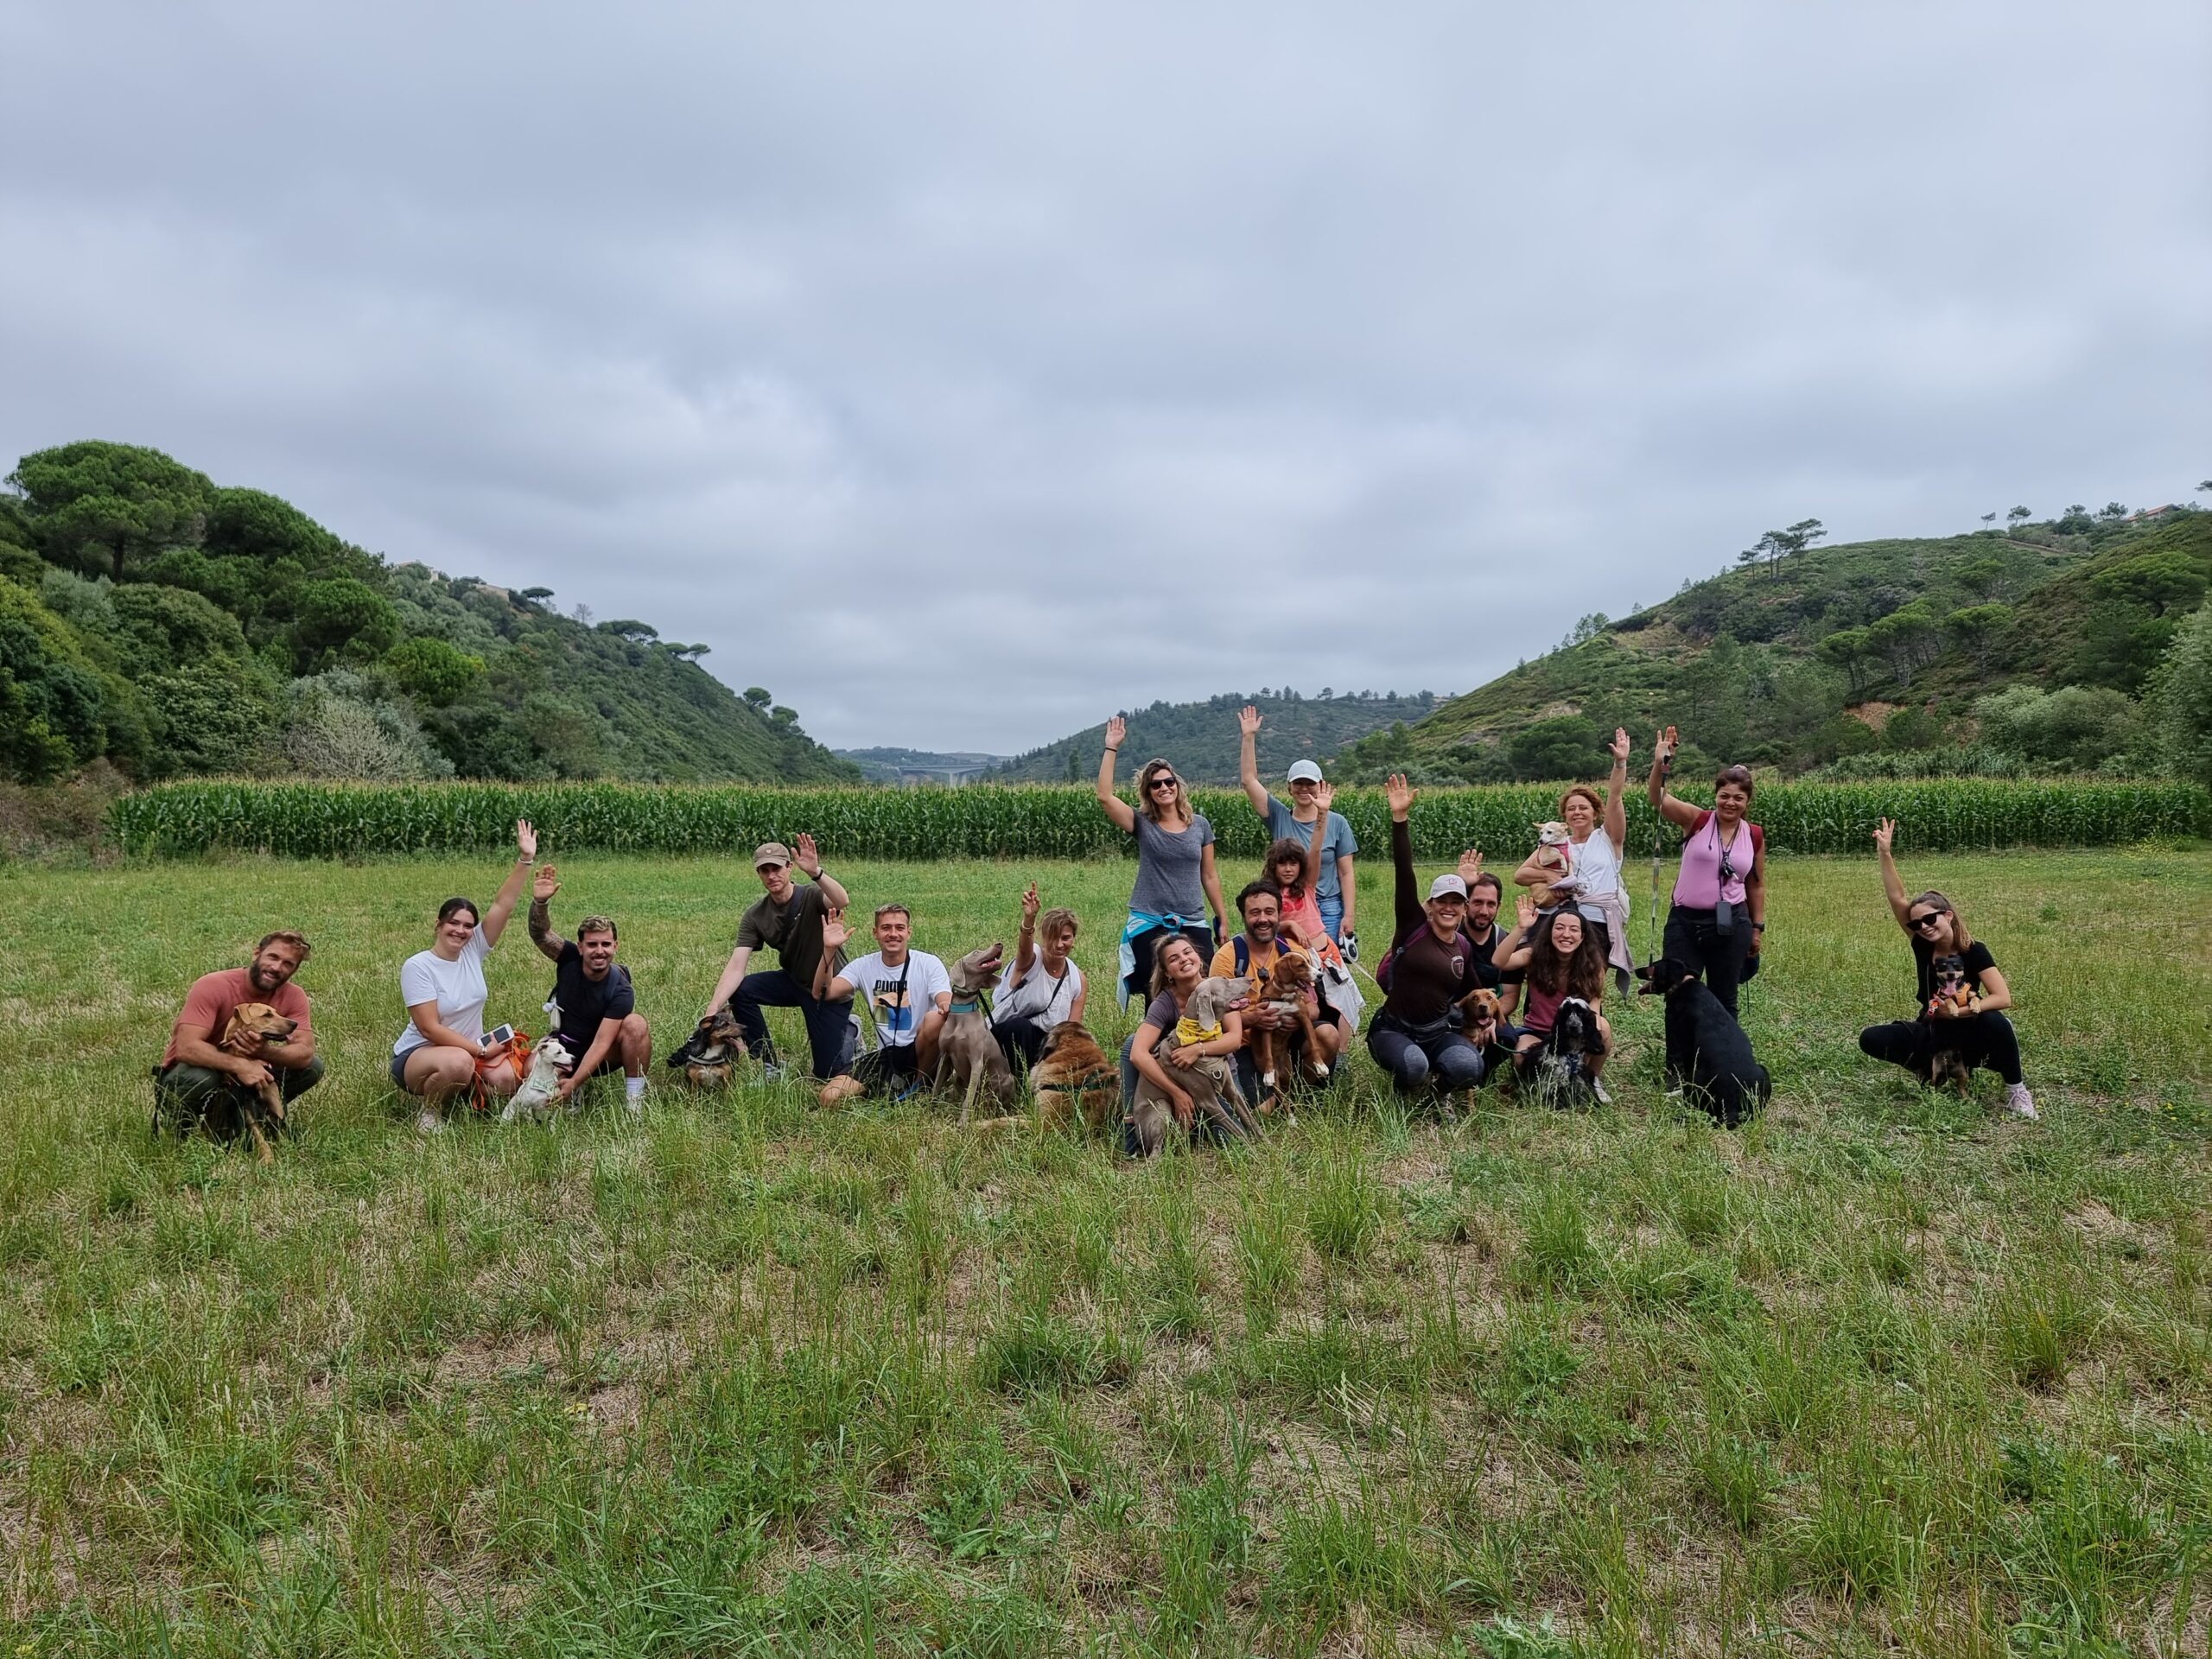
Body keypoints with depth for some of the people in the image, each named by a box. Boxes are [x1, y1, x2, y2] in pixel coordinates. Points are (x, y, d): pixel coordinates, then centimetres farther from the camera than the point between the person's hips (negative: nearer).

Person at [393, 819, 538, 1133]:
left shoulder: (473, 951, -1)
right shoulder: (417, 966, -15)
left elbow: (503, 906, -9)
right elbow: (430, 1028, -20)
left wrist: (525, 860, -17)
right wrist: (482, 1051, -22)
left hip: (470, 1049, 5)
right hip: (417, 1055, -5)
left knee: (505, 1079, -24)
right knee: (458, 1063, -39)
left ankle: (462, 1089, 10)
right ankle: (430, 1110, -7)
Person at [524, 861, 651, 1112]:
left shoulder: (621, 991, -23)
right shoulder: (569, 959, -14)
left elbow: (601, 1043, -27)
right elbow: (540, 935, -30)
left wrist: (574, 1083, -38)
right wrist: (540, 901, -50)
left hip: (603, 1056, -2)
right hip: (565, 1050, 3)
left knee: (636, 1024, -32)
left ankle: (634, 1100, -20)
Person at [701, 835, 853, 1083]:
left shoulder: (812, 896, -22)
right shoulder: (755, 916, -10)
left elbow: (842, 901, -45)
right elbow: (736, 967, -18)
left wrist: (816, 873, -61)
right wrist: (712, 1009, -31)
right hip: (792, 980, 5)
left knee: (829, 1074, -7)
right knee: (740, 990, -21)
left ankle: (847, 1029, 26)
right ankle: (770, 1066, -4)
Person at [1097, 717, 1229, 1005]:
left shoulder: (1200, 825, 7)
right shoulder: (1142, 823, 0)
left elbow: (1209, 877, 12)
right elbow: (1105, 796, -14)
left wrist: (1222, 920, 11)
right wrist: (1111, 747, -14)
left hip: (1193, 924, 2)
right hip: (1149, 924, -1)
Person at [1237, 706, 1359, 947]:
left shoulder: (1337, 823, 2)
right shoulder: (1279, 818, 5)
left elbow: (1346, 873, 2)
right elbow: (1248, 780, -1)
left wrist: (1349, 915, -4)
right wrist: (1248, 737, -6)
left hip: (1328, 912, -1)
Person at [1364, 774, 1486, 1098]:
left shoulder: (1463, 947, 8)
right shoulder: (1413, 926, -6)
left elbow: (1474, 991, 27)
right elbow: (1404, 872, -18)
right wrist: (1400, 819, -27)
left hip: (1439, 1031, 4)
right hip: (1394, 1029, -3)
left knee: (1469, 1067, -27)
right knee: (1413, 1067, -35)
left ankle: (1439, 1088, 8)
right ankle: (1405, 1094, 3)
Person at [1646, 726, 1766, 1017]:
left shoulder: (1755, 836, 3)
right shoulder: (1696, 820, -3)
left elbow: (1756, 886, 13)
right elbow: (1658, 798, -20)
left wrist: (1758, 927, 14)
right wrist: (1660, 765, -39)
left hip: (1731, 924, 2)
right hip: (1685, 920, -2)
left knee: (1723, 999, 12)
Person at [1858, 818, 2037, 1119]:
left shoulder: (1974, 951, -13)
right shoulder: (1922, 946, -6)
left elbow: (2003, 998, -23)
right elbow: (1897, 899, -17)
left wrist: (1958, 1011, -28)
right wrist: (1885, 854, -25)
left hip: (1965, 1033, -3)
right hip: (1931, 1031, 3)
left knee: (1995, 1022, -37)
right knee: (1871, 1039, -21)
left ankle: (2016, 1091, -13)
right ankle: (1928, 1069, 5)